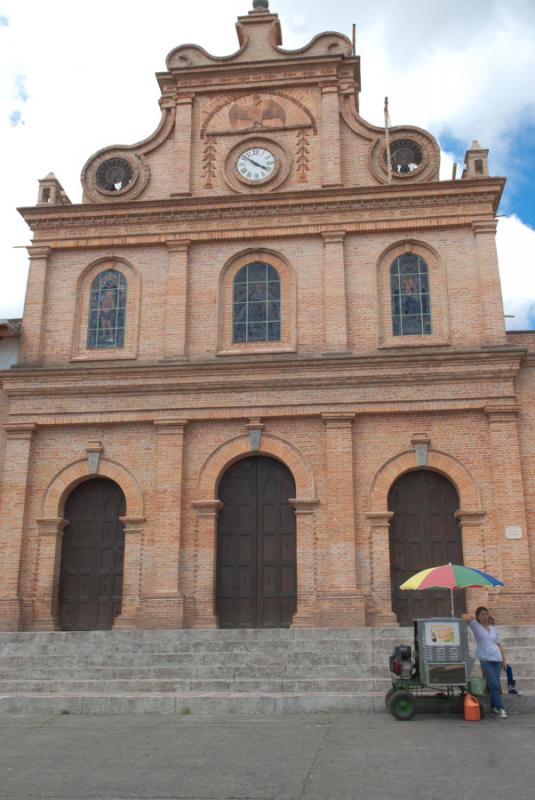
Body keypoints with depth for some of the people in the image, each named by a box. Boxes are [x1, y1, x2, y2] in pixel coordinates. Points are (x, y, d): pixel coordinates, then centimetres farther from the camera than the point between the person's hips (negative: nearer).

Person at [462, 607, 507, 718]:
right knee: (494, 684, -12)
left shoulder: (494, 628, 14)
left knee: (495, 684, 7)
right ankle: (501, 709, -10)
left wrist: (504, 660, 14)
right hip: (485, 660, -4)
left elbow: (499, 645, 17)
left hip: (497, 659, 4)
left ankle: (494, 706, 24)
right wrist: (473, 616, 0)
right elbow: (464, 617, -11)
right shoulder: (476, 626, 2)